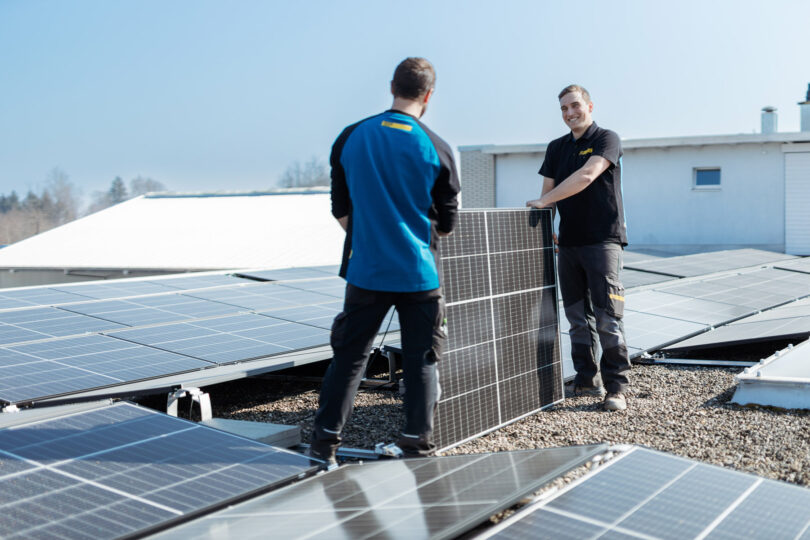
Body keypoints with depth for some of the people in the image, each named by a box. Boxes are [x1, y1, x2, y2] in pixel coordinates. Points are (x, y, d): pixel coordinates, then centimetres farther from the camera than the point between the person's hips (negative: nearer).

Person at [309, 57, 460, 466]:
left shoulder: (350, 138, 0)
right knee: (420, 361, 8)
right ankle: (417, 445, 14)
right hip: (419, 273, -2)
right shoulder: (437, 149, -6)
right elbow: (446, 224, 2)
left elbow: (340, 211, 6)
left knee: (348, 356, 11)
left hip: (366, 270, 2)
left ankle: (324, 442, 14)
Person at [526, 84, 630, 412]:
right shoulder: (556, 148, 17)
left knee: (607, 316, -9)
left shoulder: (607, 139, -3)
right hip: (568, 241, 6)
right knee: (577, 316, 9)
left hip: (602, 239, -6)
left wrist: (543, 201, -19)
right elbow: (548, 190, 14)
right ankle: (587, 379, 18)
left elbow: (586, 176, -18)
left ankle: (616, 386, -4)